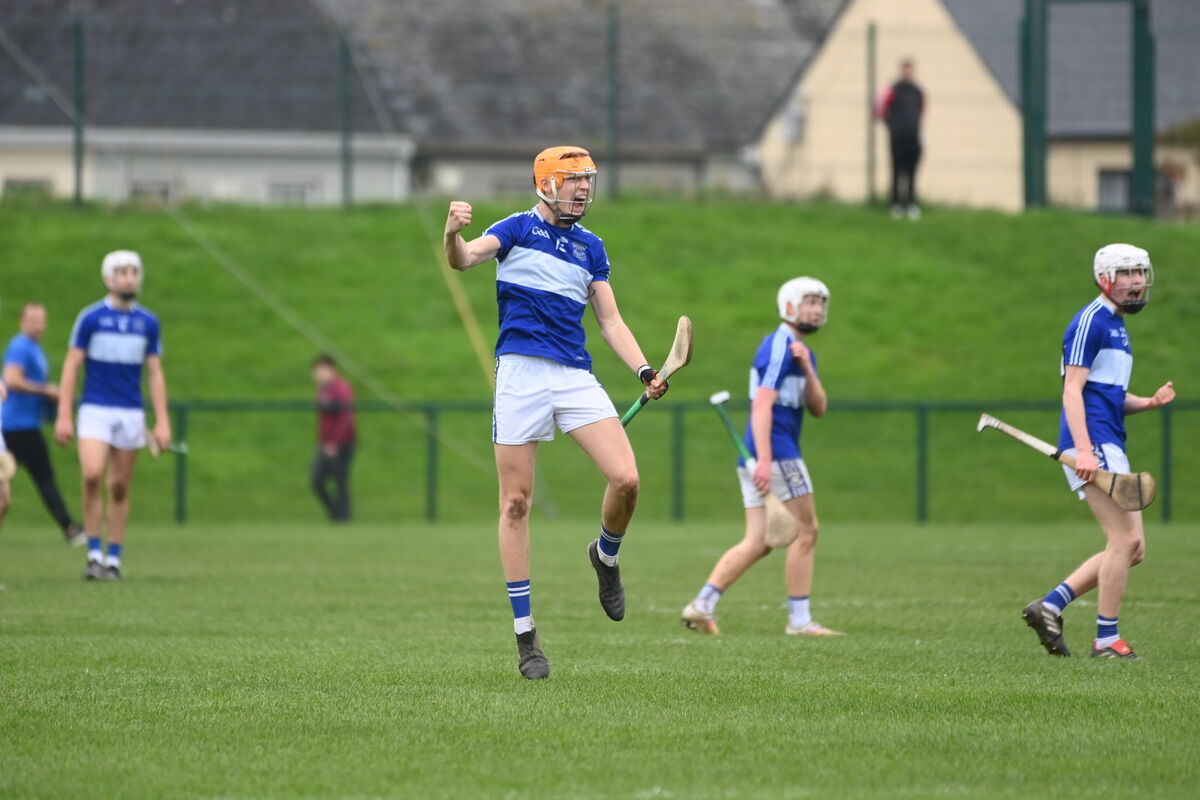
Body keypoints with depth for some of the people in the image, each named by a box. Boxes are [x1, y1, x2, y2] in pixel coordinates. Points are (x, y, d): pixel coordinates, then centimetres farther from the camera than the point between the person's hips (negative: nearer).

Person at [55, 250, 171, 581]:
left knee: (120, 488, 4)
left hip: (131, 415, 3)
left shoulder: (148, 323, 6)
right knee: (92, 475, -20)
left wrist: (162, 421, 2)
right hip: (95, 412, -3)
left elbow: (155, 373, 9)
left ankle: (113, 559, 12)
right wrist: (64, 416, -8)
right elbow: (71, 367, -1)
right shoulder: (90, 318, -2)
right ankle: (94, 553, -10)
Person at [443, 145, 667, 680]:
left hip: (576, 375, 4)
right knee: (516, 503, -3)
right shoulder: (520, 229, 4)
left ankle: (606, 557, 19)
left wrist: (645, 371, 2)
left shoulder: (591, 247, 17)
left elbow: (610, 320, 18)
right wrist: (453, 235, -37)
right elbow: (464, 259, -13)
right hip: (521, 373, -4)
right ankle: (525, 636, 3)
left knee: (625, 479, -14)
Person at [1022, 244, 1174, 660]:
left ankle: (1050, 605, 9)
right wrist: (1083, 450, -26)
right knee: (1125, 539, -12)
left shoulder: (1116, 325, 22)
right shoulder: (1091, 321, -7)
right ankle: (1106, 639, -7)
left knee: (1132, 548, 7)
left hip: (1109, 447, 10)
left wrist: (1150, 402, 9)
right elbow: (1072, 390, -15)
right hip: (1092, 445, -10)